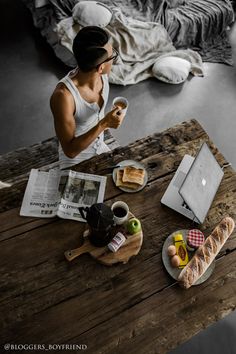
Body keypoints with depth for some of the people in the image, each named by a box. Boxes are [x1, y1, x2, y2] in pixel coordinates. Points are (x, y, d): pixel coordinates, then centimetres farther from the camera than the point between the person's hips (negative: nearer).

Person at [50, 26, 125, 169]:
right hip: (76, 160, -6)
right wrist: (103, 124, -36)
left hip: (101, 149, 6)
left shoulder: (102, 76, -13)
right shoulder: (63, 95, -34)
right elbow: (70, 150, -30)